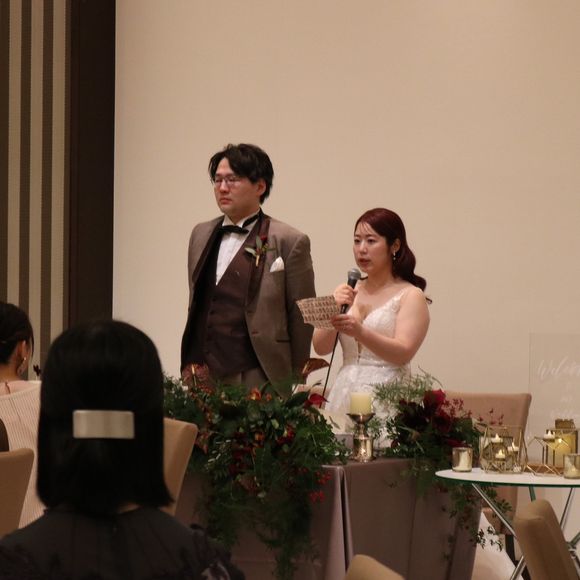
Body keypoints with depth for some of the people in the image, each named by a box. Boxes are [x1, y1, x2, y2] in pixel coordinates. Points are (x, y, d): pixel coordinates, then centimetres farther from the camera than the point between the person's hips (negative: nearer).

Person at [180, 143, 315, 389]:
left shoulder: (290, 242, -3)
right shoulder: (201, 234, 15)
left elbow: (301, 322, -1)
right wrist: (188, 365, 16)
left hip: (254, 380, -5)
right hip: (199, 376, 5)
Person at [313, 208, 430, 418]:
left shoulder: (411, 296, 0)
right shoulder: (349, 292, 13)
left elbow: (403, 354, -13)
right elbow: (321, 347, 6)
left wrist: (361, 333, -28)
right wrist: (334, 309, -11)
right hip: (344, 393, 4)